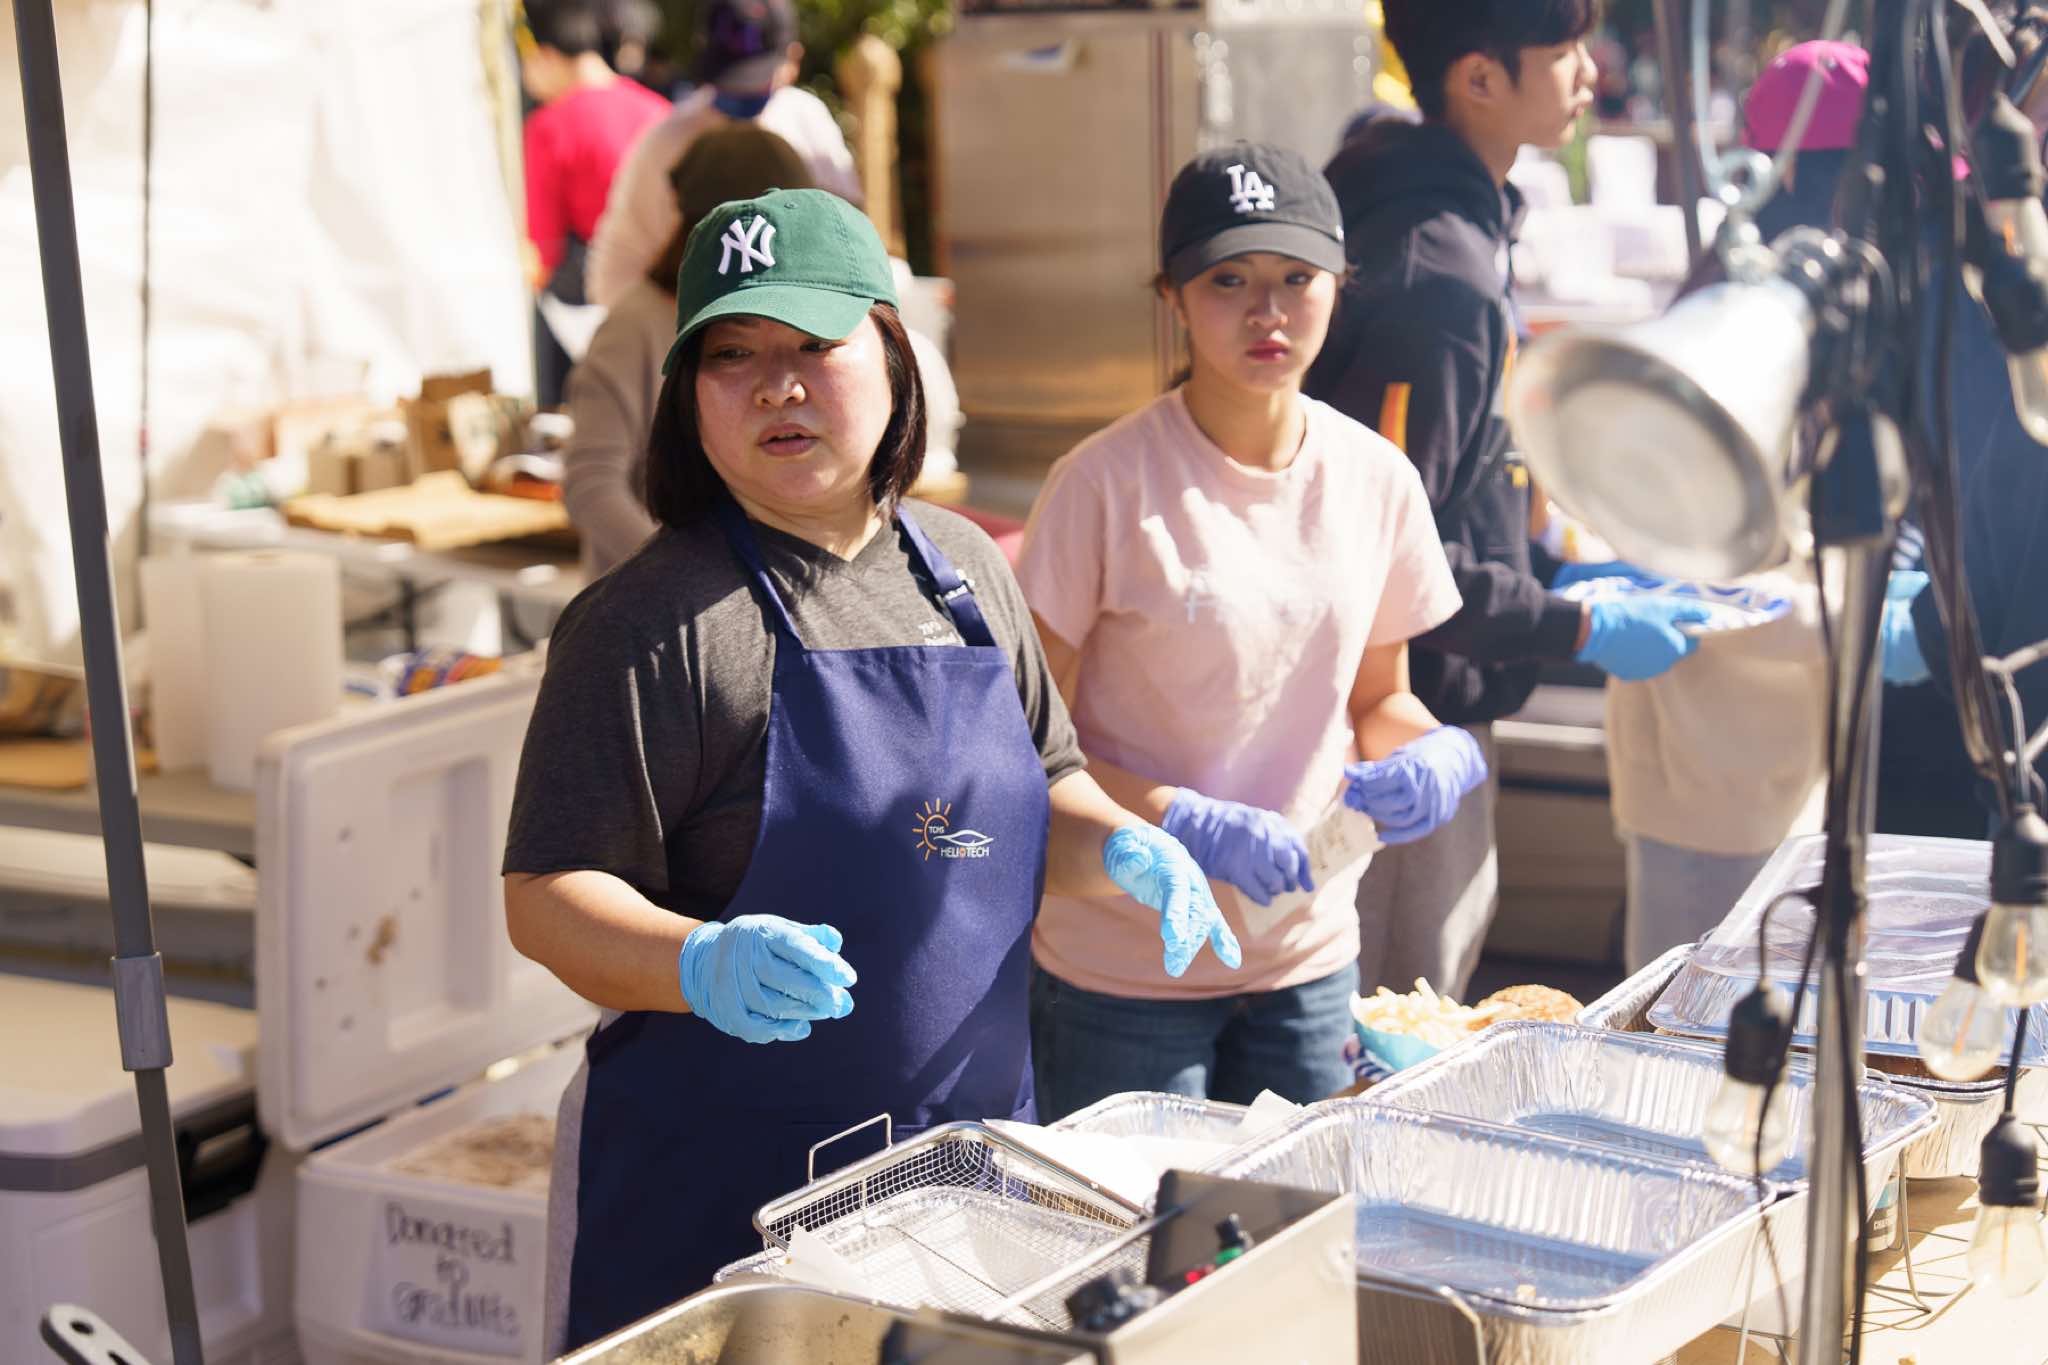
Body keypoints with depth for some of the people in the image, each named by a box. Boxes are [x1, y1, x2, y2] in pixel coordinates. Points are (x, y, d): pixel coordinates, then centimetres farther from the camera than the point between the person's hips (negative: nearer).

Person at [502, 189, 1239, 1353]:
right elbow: (547, 900, -14)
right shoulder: (654, 622, -12)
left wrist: (1121, 848, -2)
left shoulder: (964, 569, 8)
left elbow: (1040, 792, 19)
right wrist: (702, 963, -32)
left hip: (969, 1152, 6)